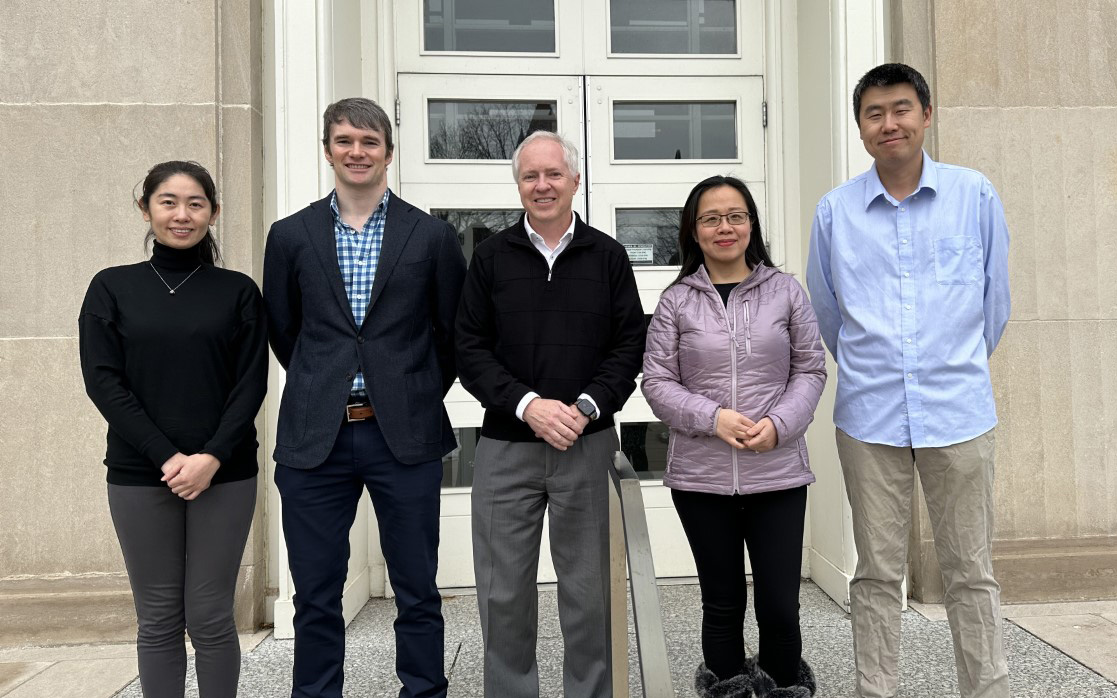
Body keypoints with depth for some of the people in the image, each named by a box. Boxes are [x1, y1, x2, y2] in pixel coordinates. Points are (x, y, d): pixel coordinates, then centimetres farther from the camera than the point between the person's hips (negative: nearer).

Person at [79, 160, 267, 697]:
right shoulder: (112, 287, 5)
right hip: (139, 475, 1)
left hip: (224, 474, 0)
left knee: (210, 616, 4)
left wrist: (213, 457, -13)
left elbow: (252, 382, 0)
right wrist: (166, 456, -11)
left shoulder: (238, 291, 4)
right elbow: (103, 380, -2)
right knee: (158, 618, 8)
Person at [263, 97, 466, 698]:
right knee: (315, 597, 11)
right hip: (315, 440, 1)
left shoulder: (432, 236, 2)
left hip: (405, 437, -1)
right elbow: (282, 329, 14)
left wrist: (421, 397, 8)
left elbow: (453, 331, 9)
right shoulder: (291, 236, 6)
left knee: (417, 593, 9)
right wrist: (323, 391, 11)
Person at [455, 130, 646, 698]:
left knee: (587, 589, 8)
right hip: (505, 446, 1)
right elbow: (470, 350, 2)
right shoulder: (491, 257, 7)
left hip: (587, 445, 0)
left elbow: (629, 346, 3)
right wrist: (528, 405, -12)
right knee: (503, 593, 6)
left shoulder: (607, 256, 7)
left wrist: (586, 408, -11)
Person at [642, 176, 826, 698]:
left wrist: (778, 424, -11)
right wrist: (714, 418, -15)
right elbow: (657, 382, 0)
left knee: (780, 605, 4)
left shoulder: (785, 292, 4)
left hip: (777, 473, 1)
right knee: (722, 603, 12)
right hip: (701, 475, 0)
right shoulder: (676, 300, 1)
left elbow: (810, 370, 5)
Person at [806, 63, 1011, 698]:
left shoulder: (976, 196, 2)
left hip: (959, 409, 0)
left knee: (972, 572, 7)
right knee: (878, 573, 8)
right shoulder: (835, 210, 3)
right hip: (870, 414, 1)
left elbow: (995, 297, 12)